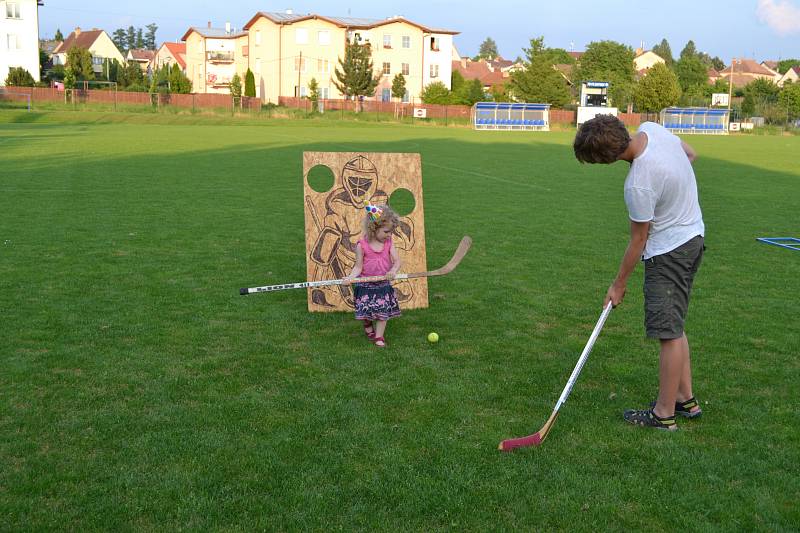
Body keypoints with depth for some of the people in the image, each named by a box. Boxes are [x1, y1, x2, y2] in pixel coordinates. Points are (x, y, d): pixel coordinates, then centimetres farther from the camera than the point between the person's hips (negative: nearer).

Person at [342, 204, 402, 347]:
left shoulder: (388, 243, -5)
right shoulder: (362, 245, -15)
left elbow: (397, 261, -8)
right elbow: (358, 267, -11)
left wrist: (393, 270, -29)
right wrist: (351, 277, -28)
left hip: (383, 285, 2)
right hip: (366, 285, -2)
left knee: (383, 312, 3)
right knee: (366, 312, 8)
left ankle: (379, 336, 17)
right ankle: (368, 327, 39)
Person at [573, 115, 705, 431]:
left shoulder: (638, 185, -30)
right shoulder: (650, 129, -7)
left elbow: (638, 241, -16)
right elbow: (691, 154, 14)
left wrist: (619, 285, -3)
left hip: (669, 251, -10)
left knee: (669, 333, -2)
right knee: (673, 328, 17)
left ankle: (664, 414, 7)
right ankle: (686, 399, 26)